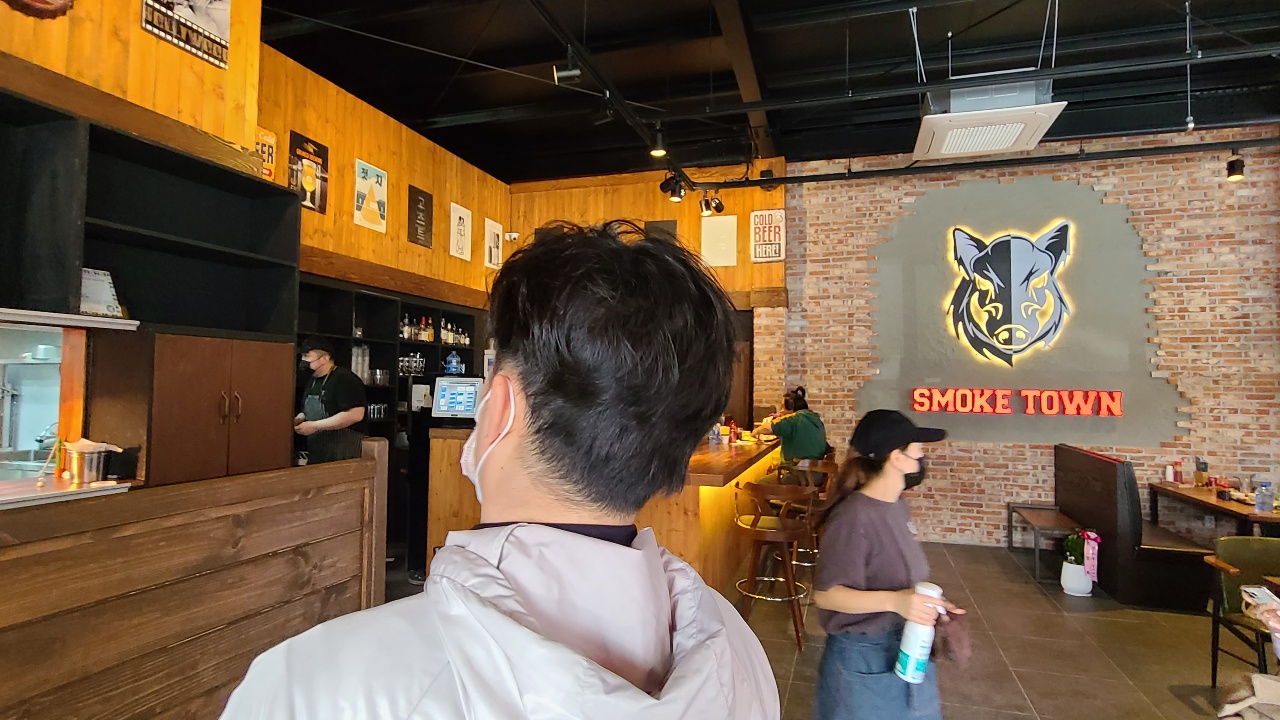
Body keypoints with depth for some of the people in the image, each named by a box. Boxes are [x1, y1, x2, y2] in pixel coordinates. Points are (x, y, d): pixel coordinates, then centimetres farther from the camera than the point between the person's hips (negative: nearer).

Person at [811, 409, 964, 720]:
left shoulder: (897, 506, 1)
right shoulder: (854, 516, -25)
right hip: (864, 661, -8)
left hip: (908, 652, 8)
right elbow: (825, 595, -24)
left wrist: (929, 602, -1)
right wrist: (894, 601, -32)